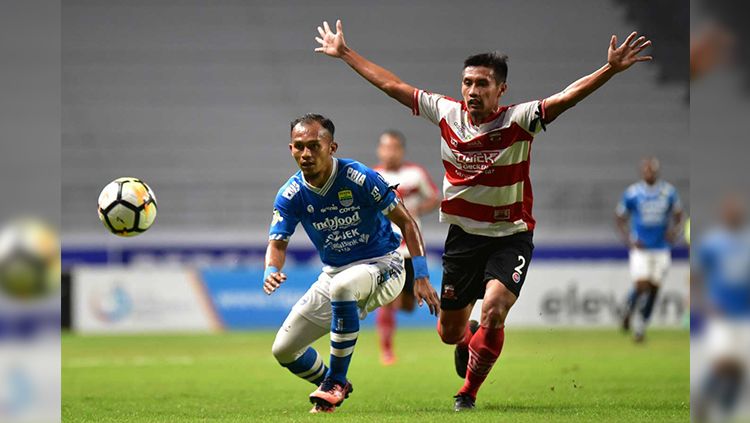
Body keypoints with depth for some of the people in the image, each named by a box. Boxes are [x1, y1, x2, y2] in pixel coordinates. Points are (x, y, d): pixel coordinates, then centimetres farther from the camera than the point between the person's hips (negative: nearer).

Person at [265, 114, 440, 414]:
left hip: (382, 265, -5)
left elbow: (406, 222, -14)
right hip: (334, 274, 5)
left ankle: (335, 381, -26)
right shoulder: (290, 195, -8)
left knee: (342, 286, -41)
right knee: (283, 350, -2)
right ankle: (334, 388, 28)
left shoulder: (359, 178, -20)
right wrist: (271, 271, -34)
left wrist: (421, 277, -20)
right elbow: (277, 242, -9)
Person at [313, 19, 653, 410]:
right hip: (463, 236, 4)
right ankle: (467, 343, 52)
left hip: (511, 237, -4)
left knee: (493, 311, -26)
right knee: (449, 332, 12)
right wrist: (345, 54, 9)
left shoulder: (518, 120, -15)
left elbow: (566, 97, -29)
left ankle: (468, 393, -3)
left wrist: (611, 69, -43)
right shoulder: (446, 113, -5)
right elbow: (392, 85, 4)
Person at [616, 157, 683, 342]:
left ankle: (640, 327, 20)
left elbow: (678, 215, 14)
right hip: (640, 249, -2)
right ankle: (628, 309, 17)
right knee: (641, 287, -15)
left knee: (653, 290, 5)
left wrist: (674, 230, -6)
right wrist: (628, 239, -7)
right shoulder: (632, 193, -6)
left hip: (662, 249, 2)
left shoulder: (669, 192, 0)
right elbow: (620, 218, 5)